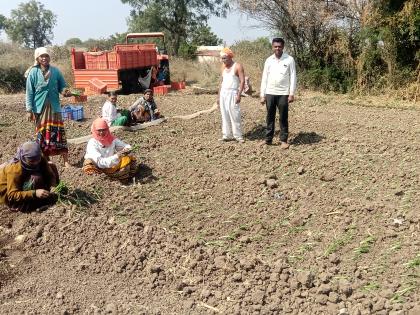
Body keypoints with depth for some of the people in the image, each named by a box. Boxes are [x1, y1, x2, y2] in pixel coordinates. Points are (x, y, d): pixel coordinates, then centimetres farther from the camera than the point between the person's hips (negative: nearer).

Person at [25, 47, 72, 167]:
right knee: (42, 134, 7)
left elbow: (62, 86, 11)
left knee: (59, 132, -3)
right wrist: (29, 109, -7)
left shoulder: (56, 71, 2)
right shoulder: (33, 73, -2)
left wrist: (65, 91, -13)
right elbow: (29, 93, -1)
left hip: (54, 107, 1)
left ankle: (66, 161, -1)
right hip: (40, 108, 0)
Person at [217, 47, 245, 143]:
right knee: (225, 116, 6)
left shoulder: (238, 66, -5)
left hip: (232, 93, -6)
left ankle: (238, 136, 1)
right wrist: (219, 96, 15)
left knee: (234, 115, -6)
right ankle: (226, 135, 11)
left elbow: (242, 81, -10)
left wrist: (239, 95, -19)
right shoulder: (224, 67, 14)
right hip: (223, 93, 6)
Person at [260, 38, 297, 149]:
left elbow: (293, 77, -3)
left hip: (283, 93, -2)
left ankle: (283, 140, 12)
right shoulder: (269, 60, 6)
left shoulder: (289, 59, -1)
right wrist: (262, 95, 3)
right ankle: (268, 139, 17)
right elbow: (264, 78, 7)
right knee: (270, 117, 9)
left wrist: (292, 93, -10)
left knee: (283, 118, 3)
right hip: (270, 93, 3)